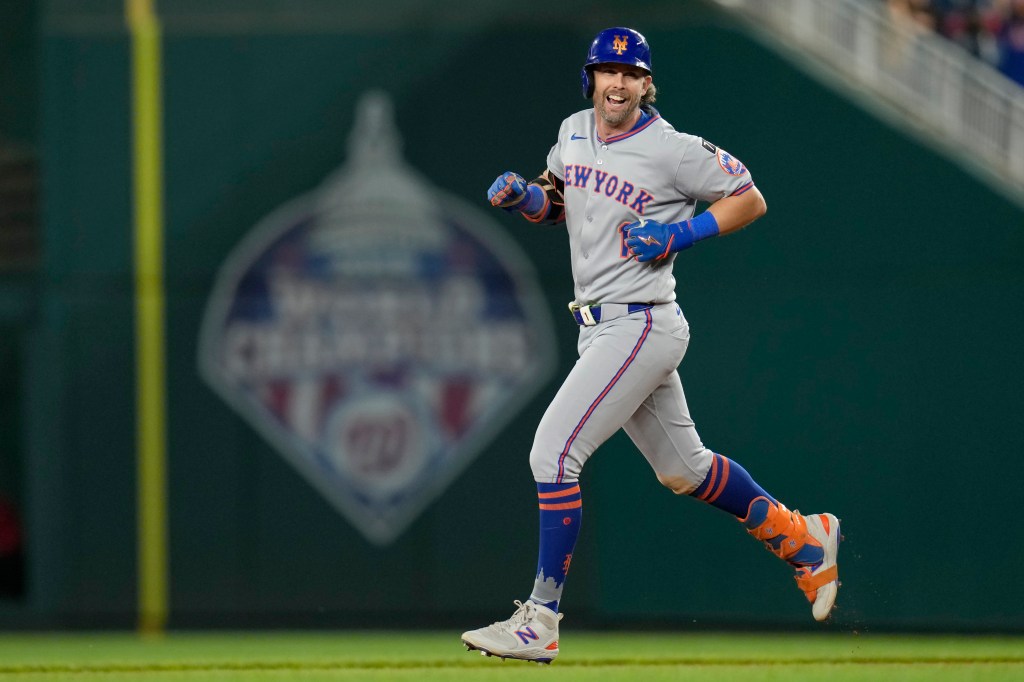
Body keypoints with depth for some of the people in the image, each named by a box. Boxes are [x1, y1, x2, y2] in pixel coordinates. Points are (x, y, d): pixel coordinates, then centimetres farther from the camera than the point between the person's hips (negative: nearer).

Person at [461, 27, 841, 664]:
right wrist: (522, 195, 1)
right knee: (682, 468, 20)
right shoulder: (574, 132, 8)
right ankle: (802, 538, 37)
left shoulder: (673, 150, -14)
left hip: (642, 327, -9)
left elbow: (750, 200, -5)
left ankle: (540, 623, -12)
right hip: (601, 327, 9)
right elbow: (555, 203, 23)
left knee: (553, 454, -15)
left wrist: (681, 234, -17)